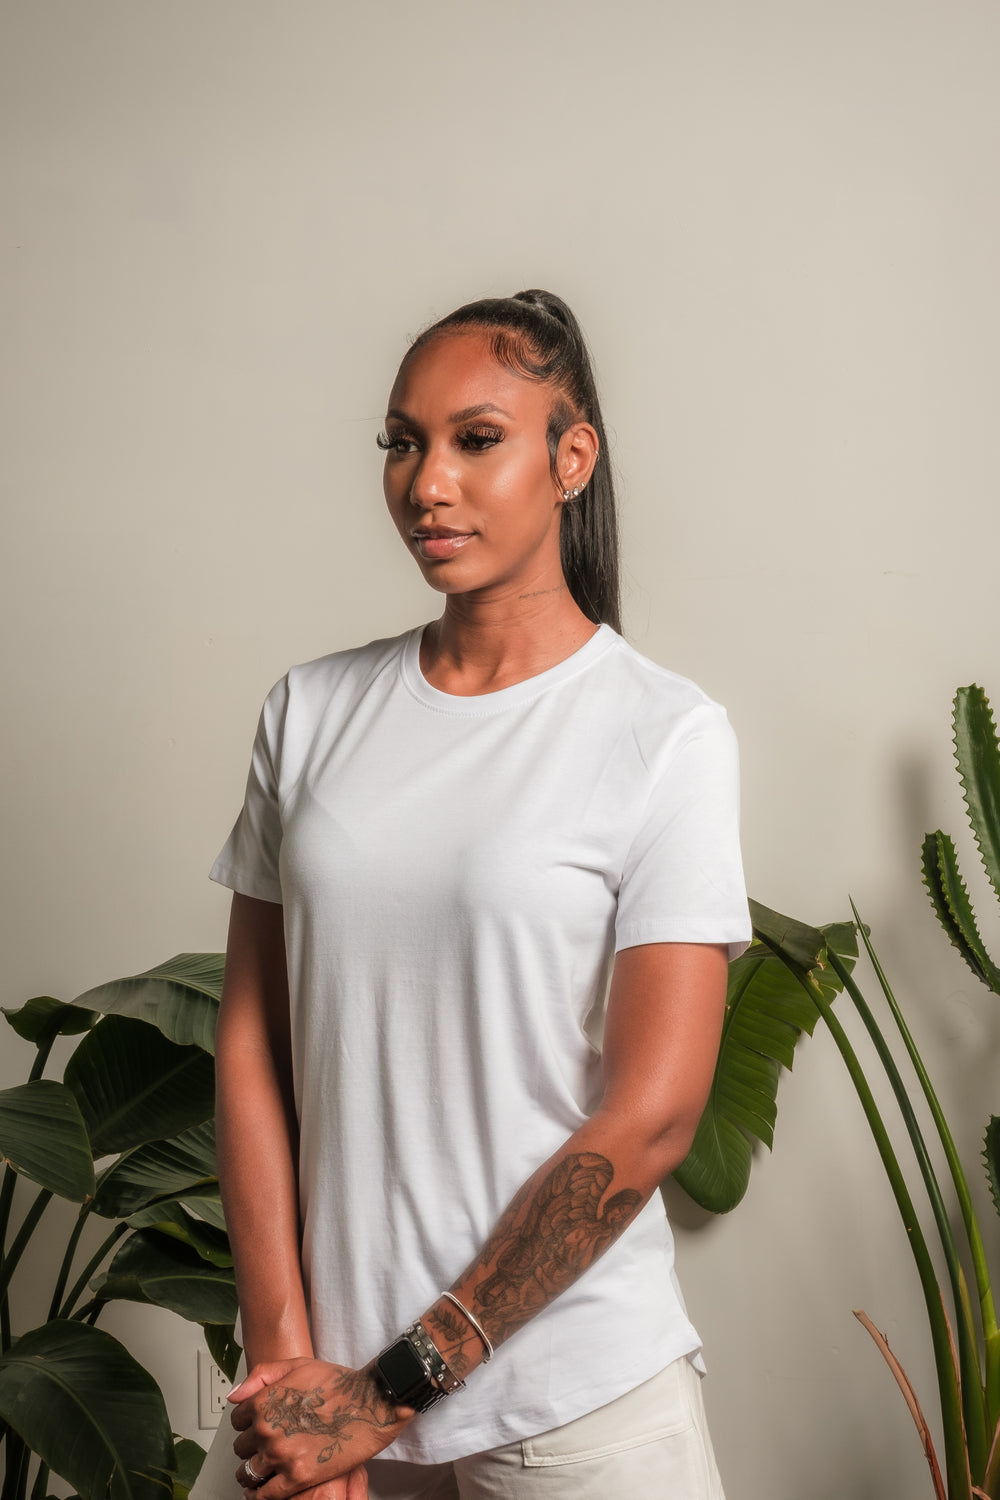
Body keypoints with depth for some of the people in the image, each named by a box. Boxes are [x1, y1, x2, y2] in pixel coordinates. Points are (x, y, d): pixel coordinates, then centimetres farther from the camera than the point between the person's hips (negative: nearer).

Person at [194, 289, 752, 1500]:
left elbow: (649, 1116, -13)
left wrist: (396, 1387, -11)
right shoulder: (313, 712, 3)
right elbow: (250, 1041, 2)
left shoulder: (666, 735, -9)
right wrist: (287, 1353, -6)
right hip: (332, 1362, 3)